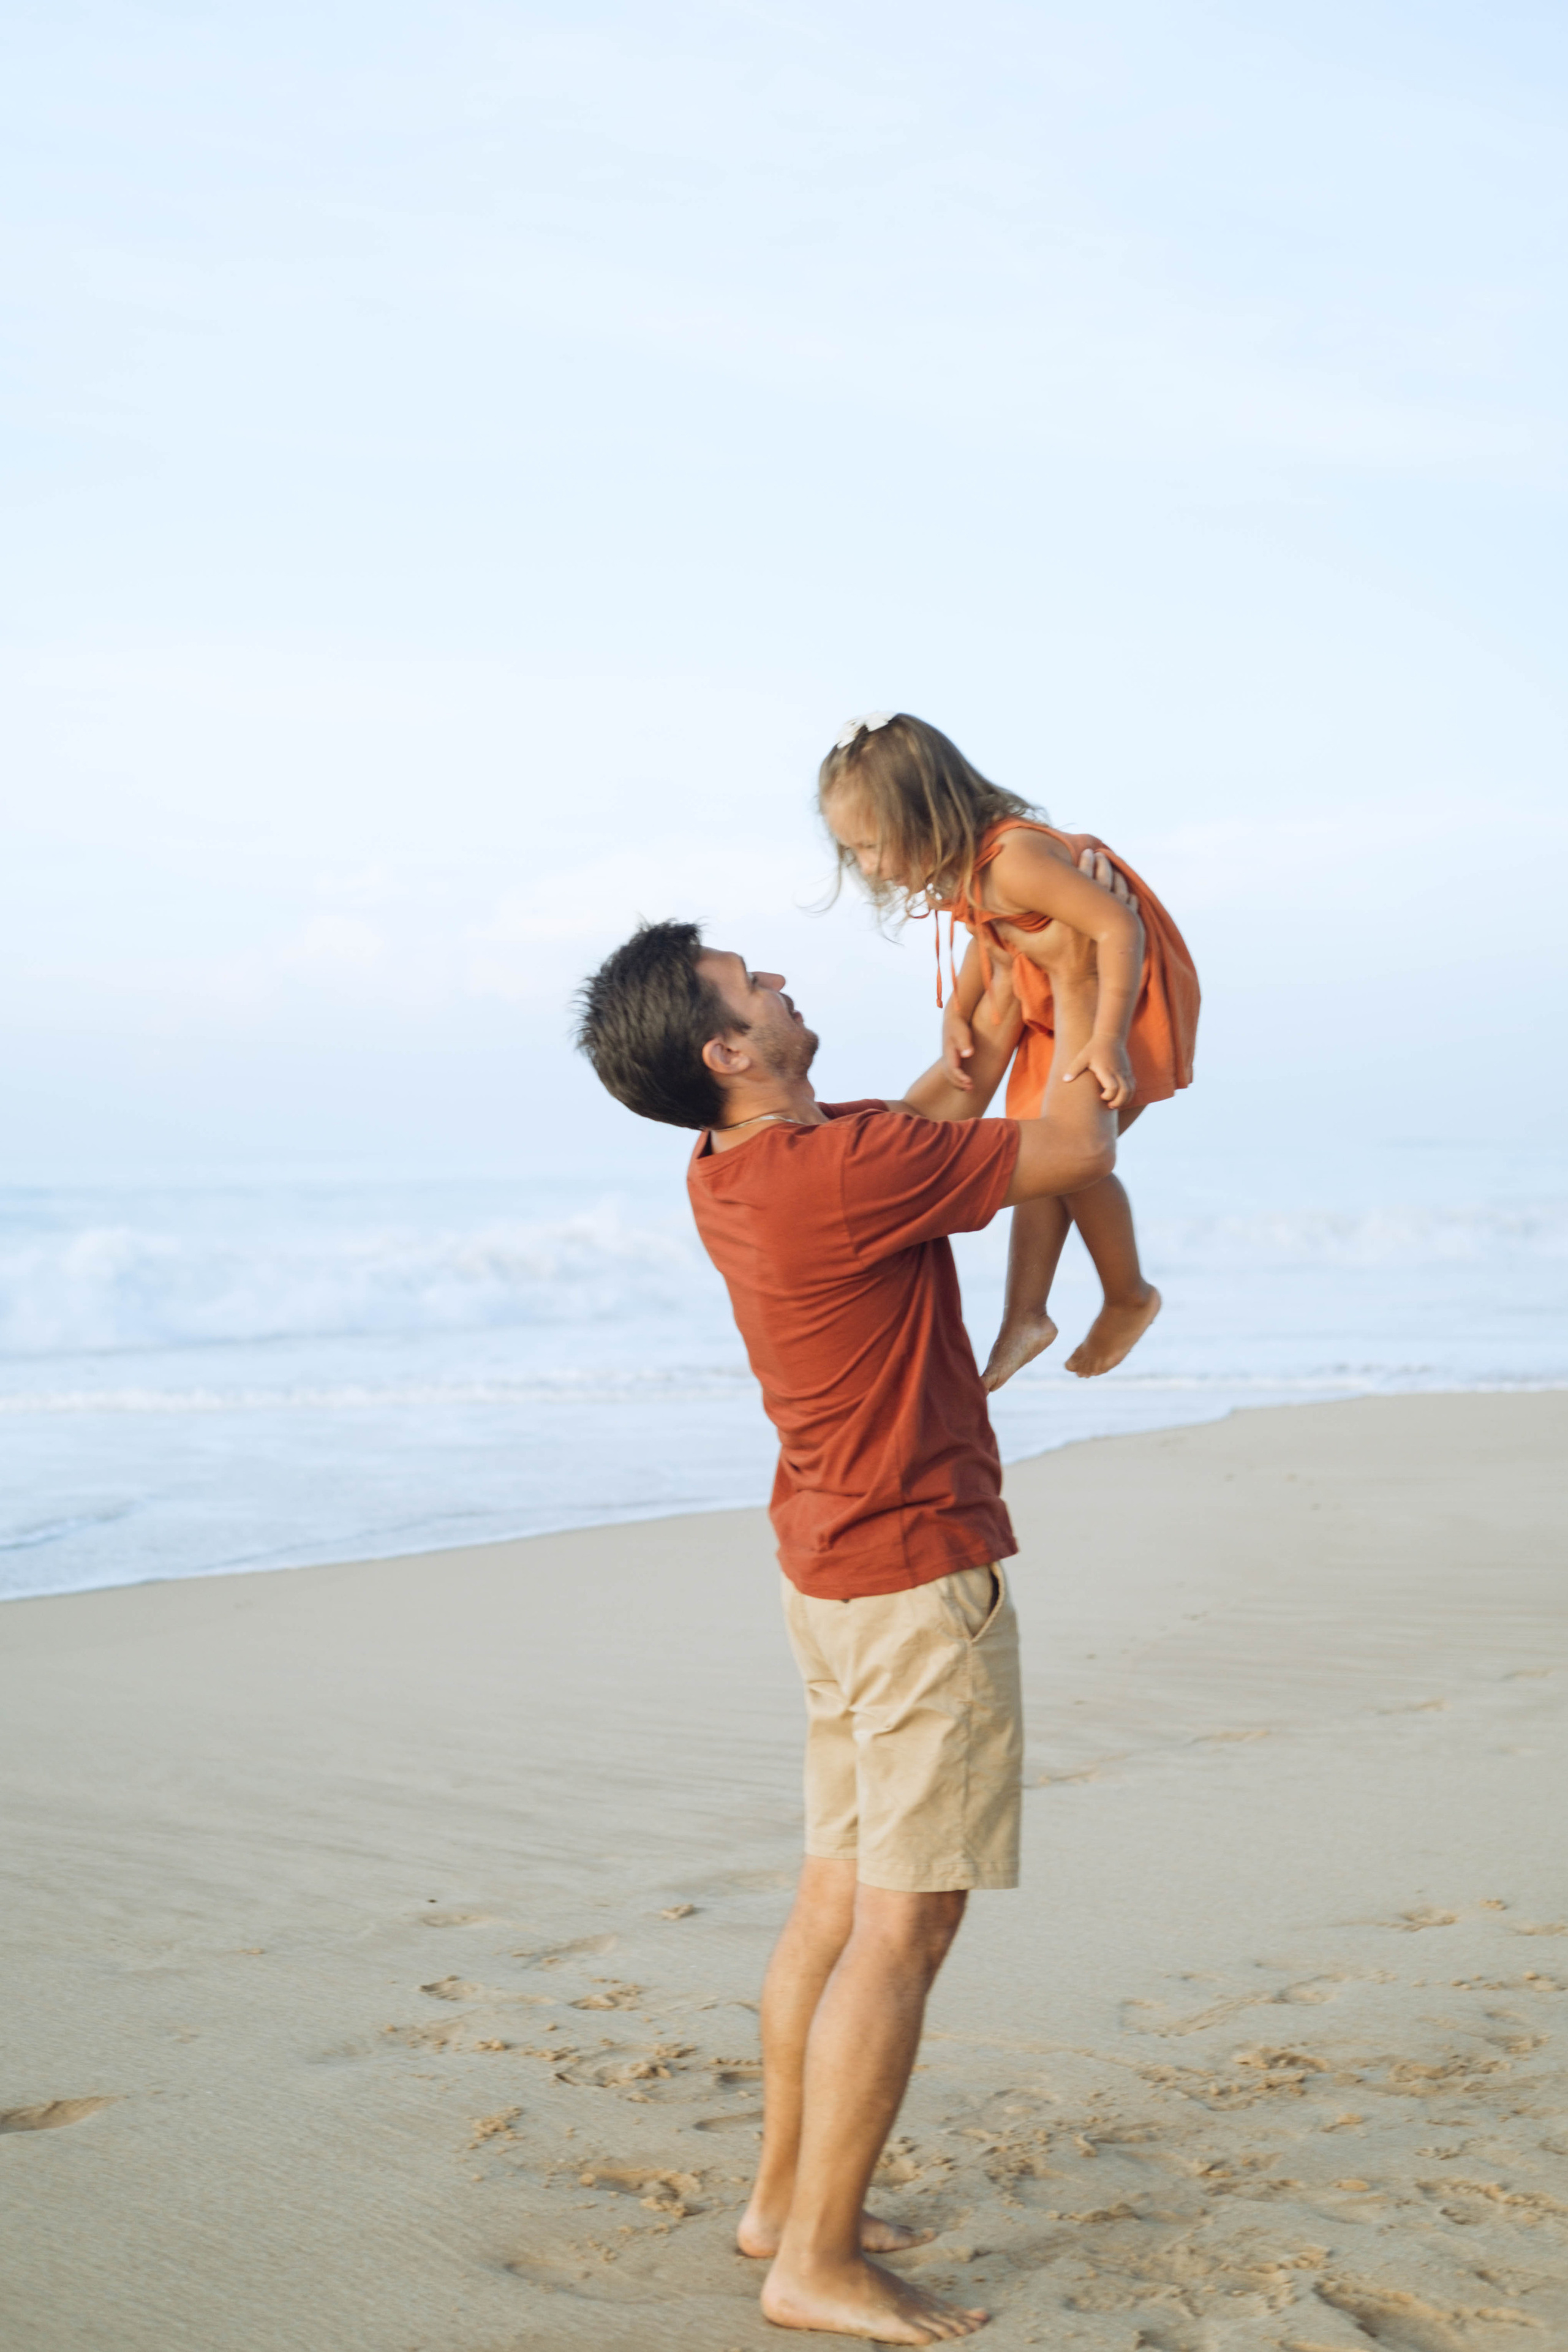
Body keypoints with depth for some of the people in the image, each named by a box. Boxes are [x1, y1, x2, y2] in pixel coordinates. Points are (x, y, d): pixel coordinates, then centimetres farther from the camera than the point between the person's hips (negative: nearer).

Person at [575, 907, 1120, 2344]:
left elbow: (925, 1122, 23)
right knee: (903, 1922, -4)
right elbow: (1080, 1152, -15)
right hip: (922, 1575, -9)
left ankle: (786, 2198, 26)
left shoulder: (734, 1174, 4)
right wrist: (1080, 994, 0)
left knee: (840, 1893, 16)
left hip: (833, 1566, 9)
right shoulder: (840, 1171, -24)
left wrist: (1007, 1014, 20)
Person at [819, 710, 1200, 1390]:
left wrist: (1108, 1040, -41)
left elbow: (1119, 928, -38)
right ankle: (1025, 1315, 17)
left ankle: (1129, 1296, 18)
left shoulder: (1012, 861, -36)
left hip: (1125, 1003, -9)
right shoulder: (960, 865, -6)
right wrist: (957, 1017, -5)